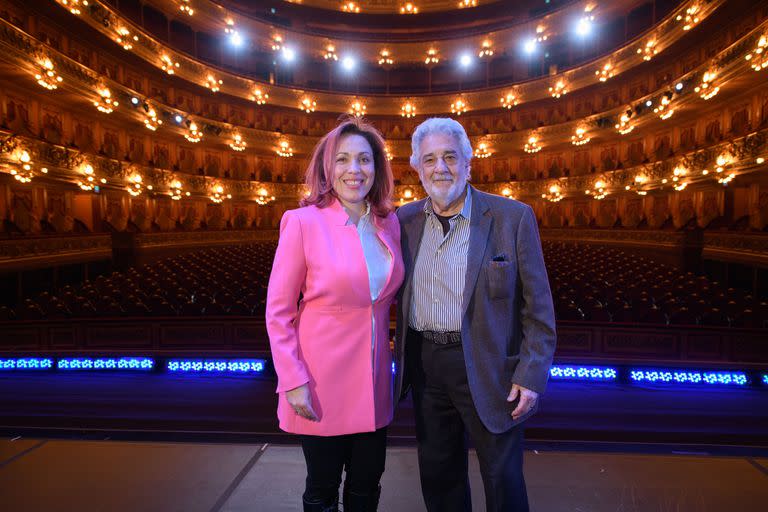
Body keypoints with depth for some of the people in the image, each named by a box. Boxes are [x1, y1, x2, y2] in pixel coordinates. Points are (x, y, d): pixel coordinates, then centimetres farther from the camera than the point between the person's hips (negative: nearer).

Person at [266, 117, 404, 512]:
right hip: (322, 380, -4)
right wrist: (293, 382, -14)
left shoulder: (390, 223, 2)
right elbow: (278, 311, -10)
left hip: (373, 380, 4)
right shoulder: (303, 222, -13)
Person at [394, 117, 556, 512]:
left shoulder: (513, 218, -8)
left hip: (487, 367, -3)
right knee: (437, 474, 19)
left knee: (503, 479, 12)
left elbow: (537, 307, -7)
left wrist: (531, 376, -12)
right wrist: (404, 354, 1)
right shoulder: (405, 220, 3)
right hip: (425, 364, 4)